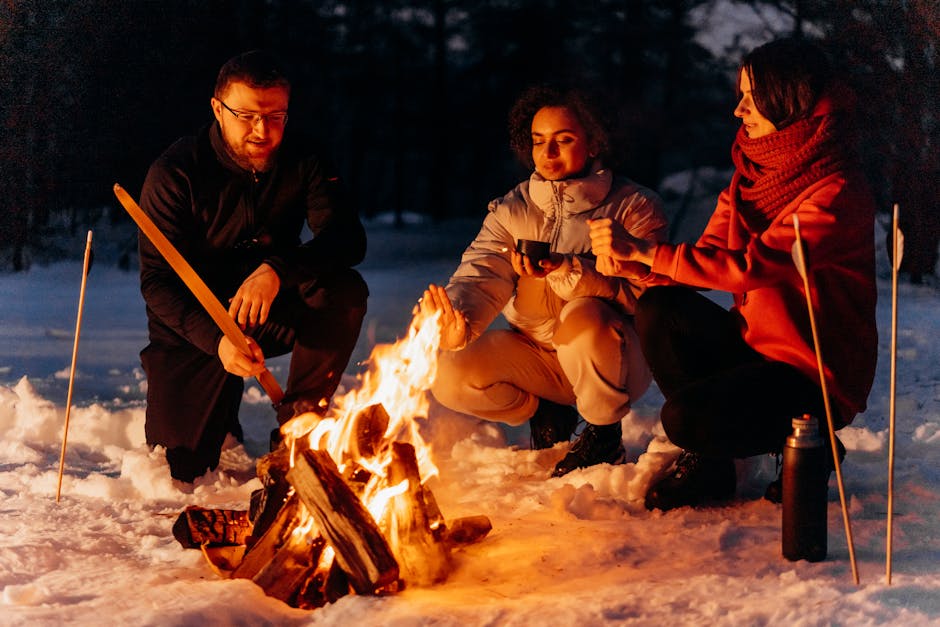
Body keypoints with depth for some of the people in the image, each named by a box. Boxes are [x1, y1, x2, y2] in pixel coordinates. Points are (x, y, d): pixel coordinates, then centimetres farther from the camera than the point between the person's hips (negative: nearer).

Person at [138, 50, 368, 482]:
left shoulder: (300, 160, -8)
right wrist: (217, 338, -36)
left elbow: (348, 237, -19)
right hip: (195, 327, -2)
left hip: (269, 315, 2)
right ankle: (223, 410, 23)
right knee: (181, 468, -12)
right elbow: (157, 283, -18)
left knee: (345, 291, -28)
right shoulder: (174, 174, -16)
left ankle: (299, 421, -11)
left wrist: (279, 269, -38)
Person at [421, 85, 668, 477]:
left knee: (584, 315, -36)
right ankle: (545, 413, 11)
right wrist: (457, 322, -40)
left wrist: (566, 269, -39)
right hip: (536, 356, 4)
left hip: (613, 360, -4)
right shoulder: (510, 211, 0)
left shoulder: (635, 207, -9)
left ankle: (605, 434, -8)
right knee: (449, 376, -19)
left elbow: (641, 294, -22)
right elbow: (480, 276, -16)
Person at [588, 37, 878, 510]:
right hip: (756, 342, 8)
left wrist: (642, 250, -31)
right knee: (659, 309, -10)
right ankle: (707, 465, 2)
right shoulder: (752, 175, 5)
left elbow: (752, 265, -32)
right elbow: (709, 256, 2)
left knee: (685, 418, -25)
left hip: (818, 374, -8)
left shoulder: (837, 193, -22)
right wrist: (634, 266, -19)